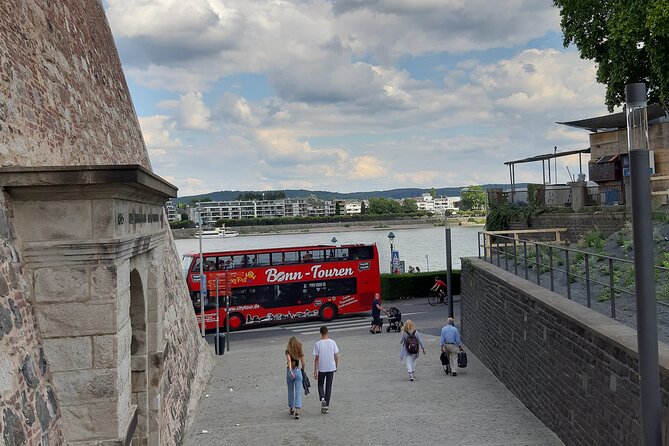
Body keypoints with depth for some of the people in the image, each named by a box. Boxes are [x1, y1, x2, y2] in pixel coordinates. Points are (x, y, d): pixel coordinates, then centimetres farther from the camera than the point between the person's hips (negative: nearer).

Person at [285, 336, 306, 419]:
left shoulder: (288, 351, -4)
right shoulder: (300, 352, 2)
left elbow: (289, 360, -20)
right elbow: (303, 364, 3)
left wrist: (290, 371, -26)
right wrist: (303, 371, 22)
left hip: (290, 372, 0)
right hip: (298, 372, 0)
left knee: (291, 391, 18)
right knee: (298, 392, -3)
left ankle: (291, 409, 30)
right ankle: (297, 411, -16)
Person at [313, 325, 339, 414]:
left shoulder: (317, 344, -11)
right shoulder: (332, 342, -5)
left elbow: (316, 359, -10)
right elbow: (336, 356, 1)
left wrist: (315, 372, -5)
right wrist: (336, 367, 16)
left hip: (321, 369, -2)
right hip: (331, 368, 2)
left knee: (320, 385, 18)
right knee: (329, 387, 11)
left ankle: (322, 399, -7)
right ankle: (326, 406, 13)